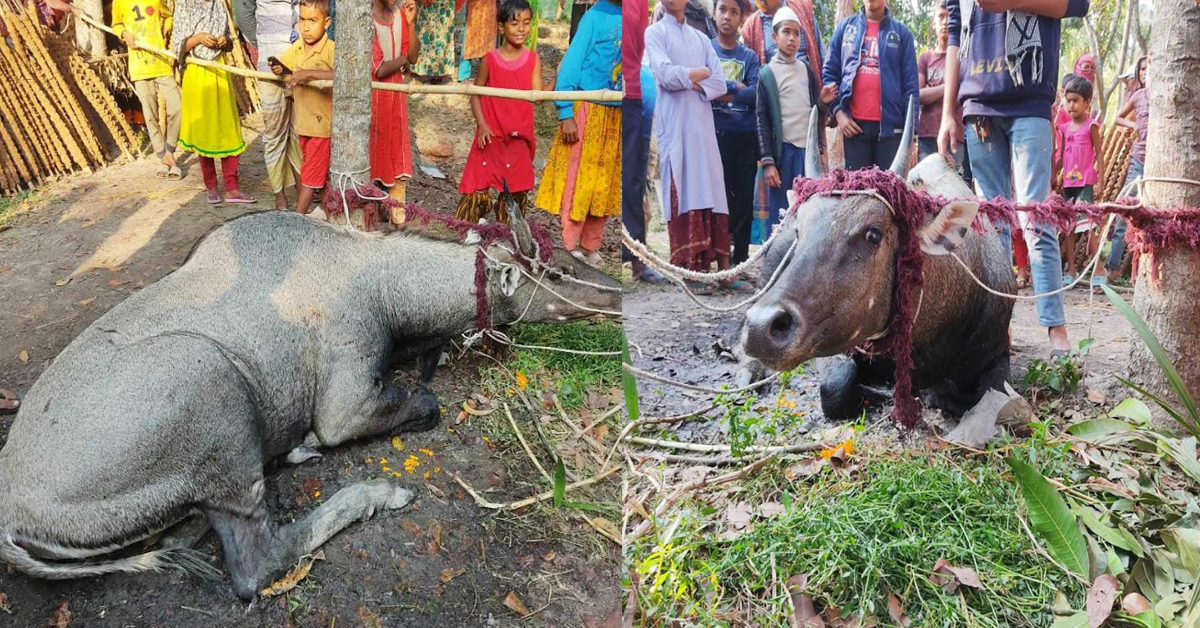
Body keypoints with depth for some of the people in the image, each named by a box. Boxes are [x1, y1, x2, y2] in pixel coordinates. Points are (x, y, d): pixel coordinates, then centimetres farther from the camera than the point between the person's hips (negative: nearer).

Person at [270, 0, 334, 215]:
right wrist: (279, 69, -6)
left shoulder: (331, 49, -18)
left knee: (310, 174, 0)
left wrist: (309, 73, -40)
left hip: (323, 122, -7)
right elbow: (282, 64, 18)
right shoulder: (297, 47, 3)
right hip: (301, 120, 7)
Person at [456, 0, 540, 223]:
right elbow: (476, 94, 3)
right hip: (491, 137, -1)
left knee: (515, 193, 8)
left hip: (519, 139, 1)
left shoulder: (533, 59, 0)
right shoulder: (490, 60, -2)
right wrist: (482, 124, -10)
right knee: (480, 189, 0)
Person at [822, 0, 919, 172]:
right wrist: (838, 111, -4)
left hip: (890, 124, -1)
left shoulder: (901, 32, 8)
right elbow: (829, 72, 10)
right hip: (854, 123, 1)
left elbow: (910, 83, 5)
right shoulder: (845, 27, 11)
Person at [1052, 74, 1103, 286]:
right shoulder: (1065, 128, 12)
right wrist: (1054, 176, 13)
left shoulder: (1091, 126, -3)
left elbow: (1099, 153, -4)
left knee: (1086, 224, -10)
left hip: (1086, 182, -6)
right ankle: (1071, 270, 14)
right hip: (1068, 182, 6)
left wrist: (1100, 181, -10)